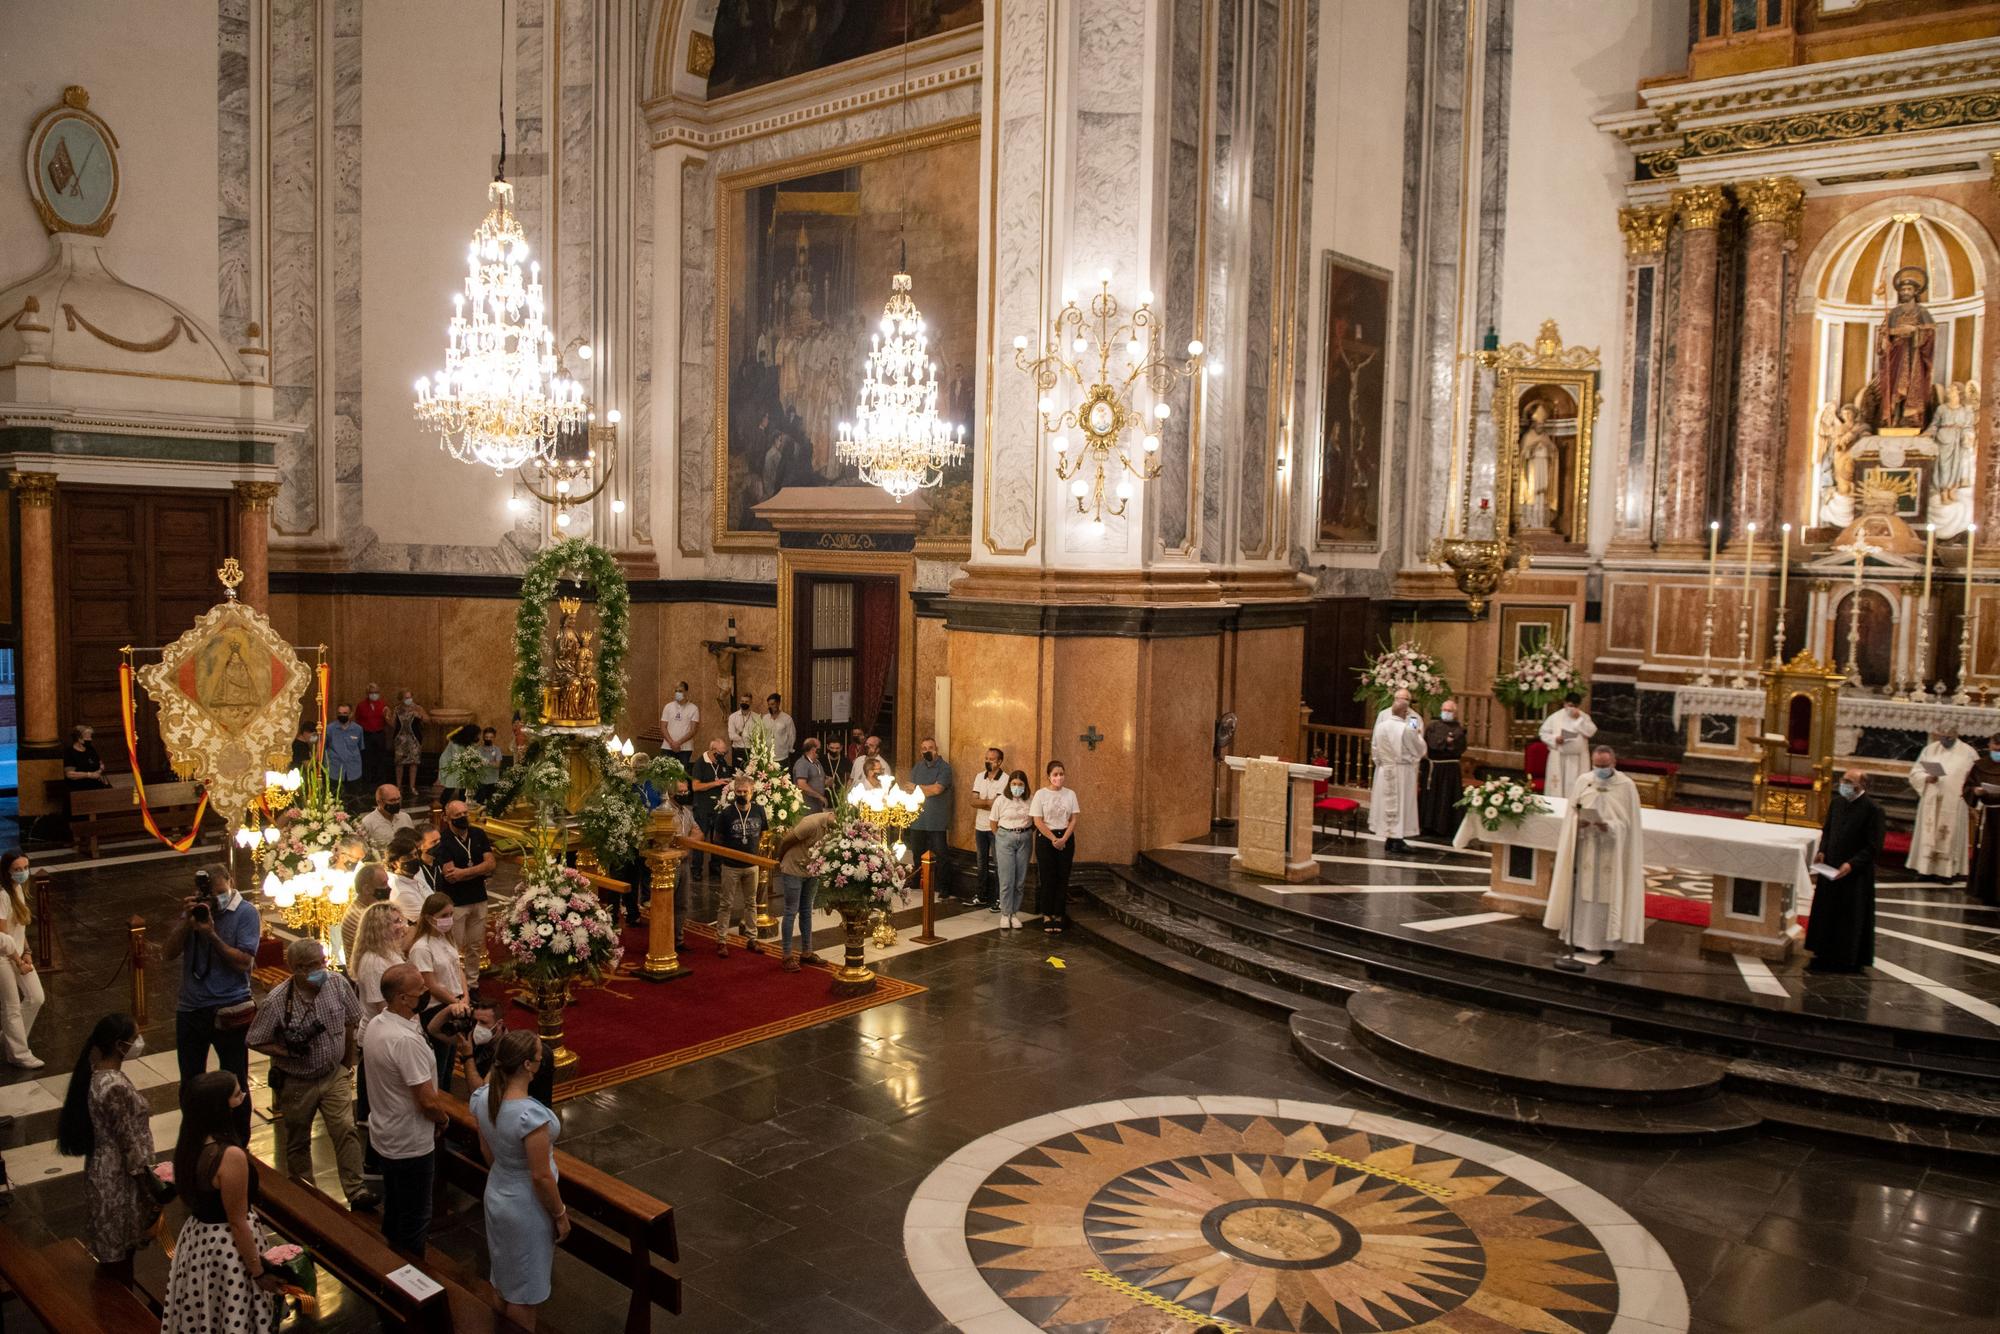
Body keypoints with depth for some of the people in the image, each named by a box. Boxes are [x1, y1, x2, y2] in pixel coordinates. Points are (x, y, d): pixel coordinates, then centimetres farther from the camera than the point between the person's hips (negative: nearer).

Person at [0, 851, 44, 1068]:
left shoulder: (19, 888, 3)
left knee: (36, 998, 11)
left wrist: (27, 953, 5)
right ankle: (19, 1054, 18)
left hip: (18, 954, 8)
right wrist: (18, 961, -14)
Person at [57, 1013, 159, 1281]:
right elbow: (130, 1146, -23)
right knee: (120, 1254, 10)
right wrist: (151, 1194, -13)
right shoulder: (115, 1088, -30)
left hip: (104, 1171, 9)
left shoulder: (96, 1070, -2)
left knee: (113, 1253, 24)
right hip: (119, 1179, -9)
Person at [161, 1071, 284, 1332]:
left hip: (197, 1235, 8)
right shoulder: (231, 1156, -30)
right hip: (228, 1246, -8)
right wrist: (259, 1272, -11)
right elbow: (237, 1223, -21)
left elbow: (194, 1195, 9)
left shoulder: (188, 1142, -6)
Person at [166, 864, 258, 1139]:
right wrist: (187, 920, -16)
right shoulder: (196, 909, 3)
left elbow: (244, 962, -17)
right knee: (190, 1084, 17)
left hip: (228, 1012, -4)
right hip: (190, 1010, 4)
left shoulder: (245, 913, -10)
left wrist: (211, 934, -24)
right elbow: (171, 951, -2)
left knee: (235, 1085, 8)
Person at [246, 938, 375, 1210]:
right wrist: (288, 1052, -25)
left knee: (346, 1130, -8)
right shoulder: (276, 1001, -22)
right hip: (296, 1083, -1)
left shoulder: (338, 984, -13)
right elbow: (255, 1042, -10)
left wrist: (347, 1061, 12)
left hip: (334, 1075, 2)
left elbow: (351, 1022, 4)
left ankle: (355, 1191, -2)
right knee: (297, 1142, 14)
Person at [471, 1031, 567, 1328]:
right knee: (524, 1293, 15)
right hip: (527, 1207, -7)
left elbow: (486, 1151, 4)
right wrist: (560, 1215, -10)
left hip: (496, 1194, 7)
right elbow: (541, 1177, -26)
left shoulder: (482, 1097, -13)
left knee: (506, 1276, 30)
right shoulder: (531, 1115, -36)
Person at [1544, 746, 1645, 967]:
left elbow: (1628, 822, -5)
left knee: (1606, 897, 1)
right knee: (1581, 894, 5)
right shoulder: (1583, 781, 5)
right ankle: (1579, 941, 14)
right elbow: (1571, 812, 8)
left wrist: (1609, 826, -22)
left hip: (1610, 852, -3)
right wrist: (1578, 822, -13)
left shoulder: (1627, 786, -4)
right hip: (1584, 850, 3)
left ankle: (1606, 944, 10)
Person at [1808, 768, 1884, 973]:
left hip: (1855, 874, -6)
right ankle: (1825, 956, 25)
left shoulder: (1872, 810, -15)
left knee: (1851, 918, 4)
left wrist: (1852, 864, -21)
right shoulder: (1836, 802, 4)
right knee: (1826, 914, 13)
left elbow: (1874, 847, -14)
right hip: (1830, 868, 6)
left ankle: (1849, 960, 16)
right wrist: (1822, 852, 2)